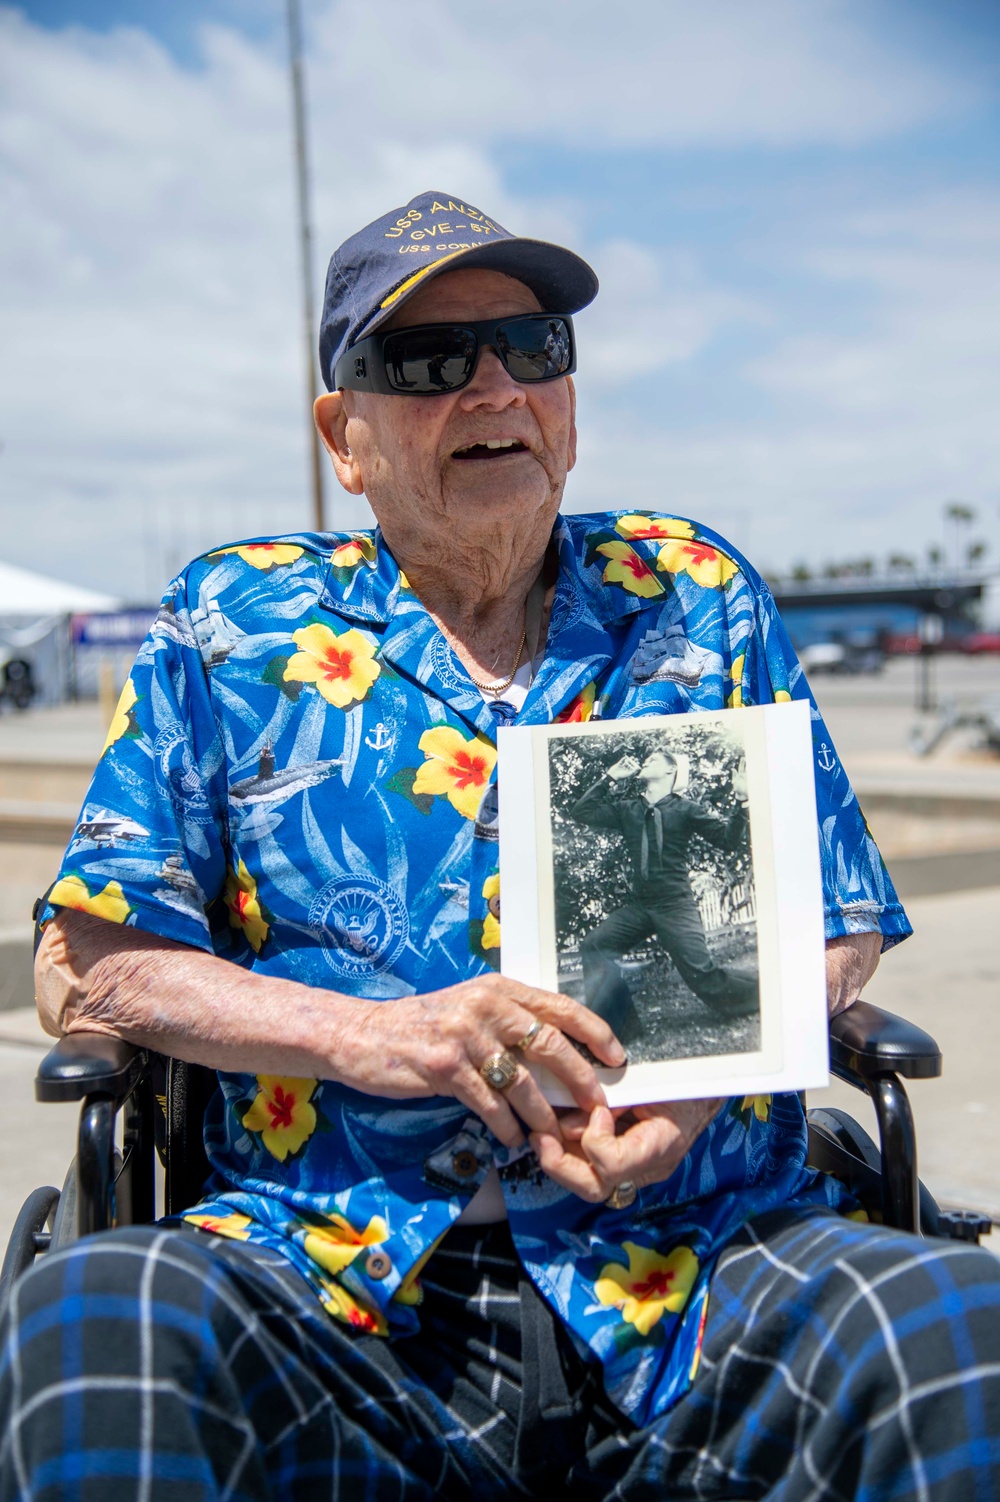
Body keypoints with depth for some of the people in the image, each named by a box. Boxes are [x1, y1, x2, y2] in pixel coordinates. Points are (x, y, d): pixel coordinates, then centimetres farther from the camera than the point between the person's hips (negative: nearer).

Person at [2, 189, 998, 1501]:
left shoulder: (698, 597, 15)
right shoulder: (231, 627, 11)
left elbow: (839, 933, 14)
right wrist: (373, 1037, -10)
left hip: (692, 1259, 2)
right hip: (332, 1282, -1)